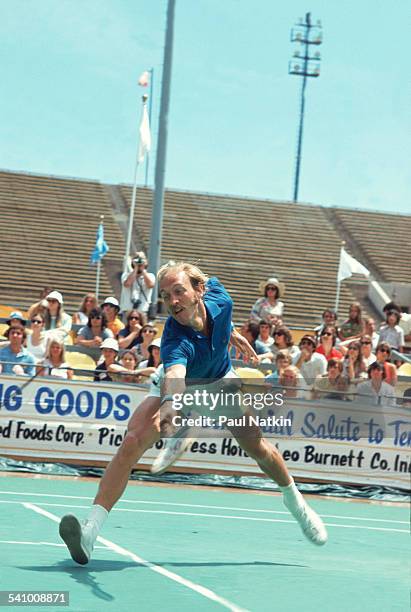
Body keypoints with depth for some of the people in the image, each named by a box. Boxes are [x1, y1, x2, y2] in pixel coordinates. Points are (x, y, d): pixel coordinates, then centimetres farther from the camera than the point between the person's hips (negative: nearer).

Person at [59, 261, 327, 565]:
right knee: (132, 443, -26)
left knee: (257, 446, 0)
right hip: (177, 385, -4)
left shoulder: (218, 295, -29)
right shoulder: (176, 340, -42)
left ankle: (294, 500, 32)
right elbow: (174, 375, -63)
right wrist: (170, 403, -85)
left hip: (220, 381, 4)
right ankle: (91, 530, -32)